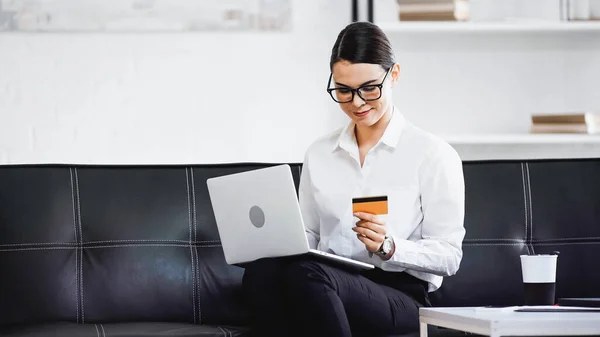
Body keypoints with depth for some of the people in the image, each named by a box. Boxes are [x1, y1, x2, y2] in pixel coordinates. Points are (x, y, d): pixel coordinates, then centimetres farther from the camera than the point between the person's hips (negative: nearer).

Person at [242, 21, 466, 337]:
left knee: (305, 273, -36)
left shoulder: (434, 155, 3)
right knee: (261, 271, -32)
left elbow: (448, 255, 0)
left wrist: (389, 247, -18)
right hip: (329, 284, 5)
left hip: (400, 293, -4)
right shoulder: (319, 153, 19)